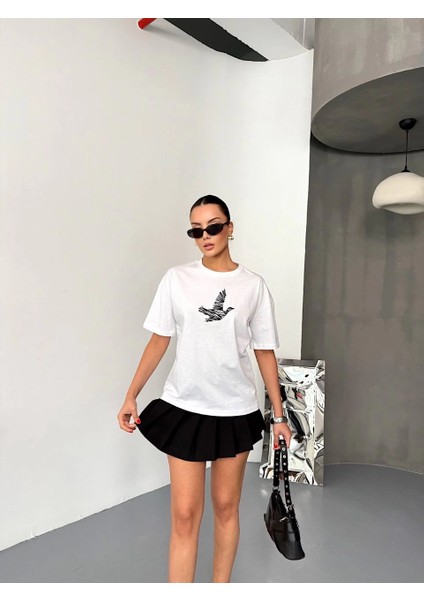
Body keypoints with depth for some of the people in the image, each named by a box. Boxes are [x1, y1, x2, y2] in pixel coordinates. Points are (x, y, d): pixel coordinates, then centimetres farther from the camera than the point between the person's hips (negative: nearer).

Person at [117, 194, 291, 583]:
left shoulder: (253, 285, -1)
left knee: (226, 507, 16)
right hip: (185, 408, -1)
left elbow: (265, 352, 2)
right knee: (185, 513, 2)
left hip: (236, 411, 1)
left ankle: (221, 587, 37)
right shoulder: (177, 279, -2)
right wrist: (131, 396, 1)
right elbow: (159, 341, 3)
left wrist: (279, 416, 3)